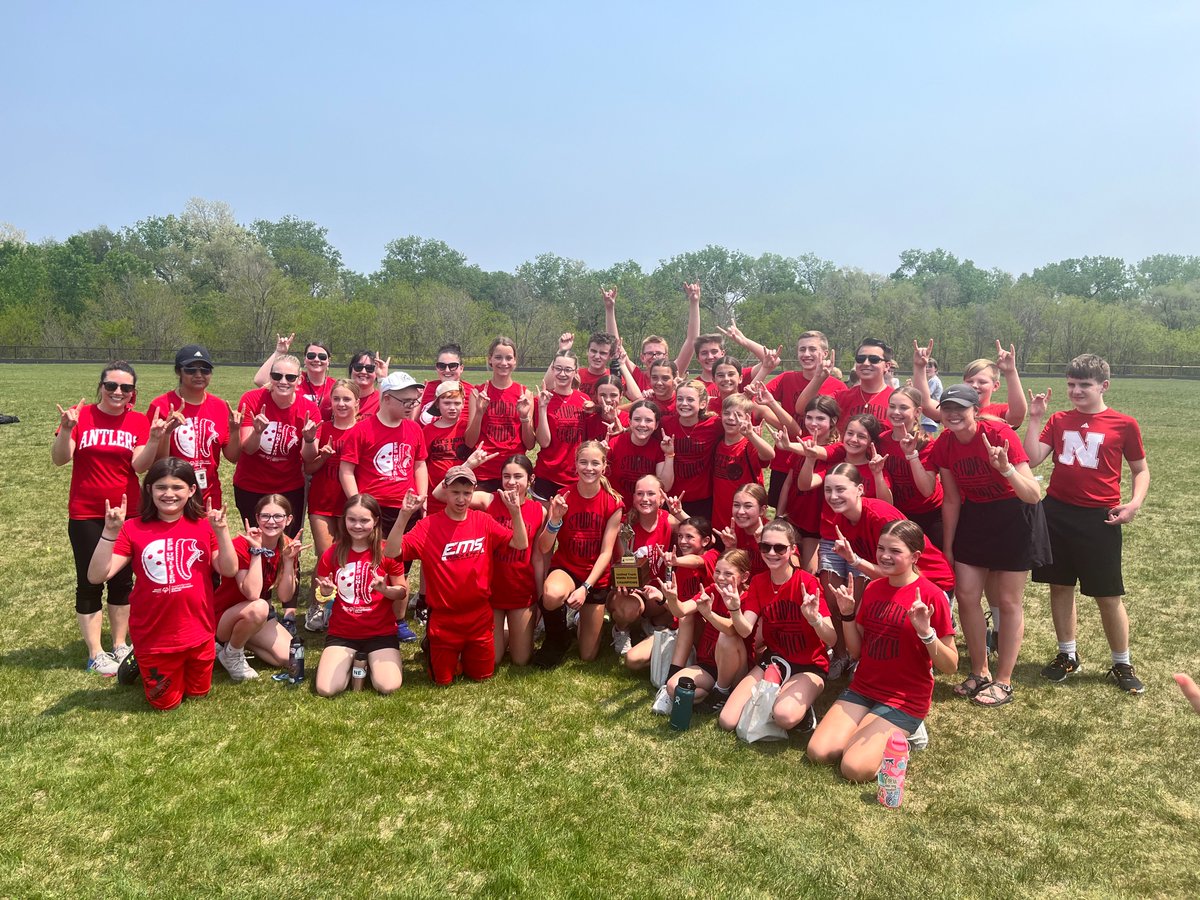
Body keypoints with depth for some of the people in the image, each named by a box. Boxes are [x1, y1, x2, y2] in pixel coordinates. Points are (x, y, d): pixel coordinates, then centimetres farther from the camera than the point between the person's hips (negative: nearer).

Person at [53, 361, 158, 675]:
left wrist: (155, 438, -26)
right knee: (90, 583, 4)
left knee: (122, 580, 11)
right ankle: (95, 655, 13)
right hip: (86, 516, -2)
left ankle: (120, 645, 25)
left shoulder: (139, 422, -2)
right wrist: (66, 430, -29)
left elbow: (139, 465, -12)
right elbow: (60, 459, -13)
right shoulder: (81, 415, -6)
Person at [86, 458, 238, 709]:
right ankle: (140, 663, 40)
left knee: (198, 693, 23)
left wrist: (222, 531, -21)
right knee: (165, 703, 15)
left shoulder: (204, 525, -5)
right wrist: (110, 533, -27)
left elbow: (229, 571, -9)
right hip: (153, 639, -2)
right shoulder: (133, 529, -10)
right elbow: (97, 576, -16)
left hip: (199, 635, 2)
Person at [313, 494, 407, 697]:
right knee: (326, 689, -17)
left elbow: (402, 592, -2)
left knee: (389, 687, -21)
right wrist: (326, 592, -15)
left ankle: (370, 661, 14)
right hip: (342, 633, 2)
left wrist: (385, 589, -23)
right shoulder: (332, 554, -2)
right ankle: (352, 661, 16)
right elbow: (322, 596, 8)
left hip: (381, 632, -1)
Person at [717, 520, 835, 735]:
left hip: (809, 666, -4)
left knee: (784, 715, -35)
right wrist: (734, 609, -32)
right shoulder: (758, 582, 0)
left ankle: (803, 710, -1)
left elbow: (831, 640, -22)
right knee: (727, 721, -12)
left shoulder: (808, 582, -15)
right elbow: (745, 630, -11)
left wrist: (814, 618, -43)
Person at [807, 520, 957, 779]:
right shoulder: (873, 588, 4)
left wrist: (926, 632, -30)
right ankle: (868, 729, 12)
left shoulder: (930, 596, -14)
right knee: (818, 752, -11)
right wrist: (847, 614, -7)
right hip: (862, 688, 5)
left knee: (855, 768, -19)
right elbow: (857, 650, 8)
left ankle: (904, 733, 6)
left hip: (905, 699, -5)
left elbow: (950, 665, -14)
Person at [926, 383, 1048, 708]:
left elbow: (1034, 495, -29)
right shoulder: (944, 444, -11)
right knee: (966, 595, 3)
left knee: (1008, 601, 2)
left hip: (1015, 519, -5)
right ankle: (980, 672, 21)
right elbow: (952, 500, 0)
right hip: (975, 517, 5)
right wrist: (947, 547, 4)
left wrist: (1006, 469, -48)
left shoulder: (1000, 435, -26)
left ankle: (1003, 682, 15)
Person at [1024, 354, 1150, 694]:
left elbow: (1141, 469, 7)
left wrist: (1135, 503, -10)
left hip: (1099, 518, -3)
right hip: (1057, 513, 3)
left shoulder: (1124, 424, -3)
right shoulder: (1059, 421, 4)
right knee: (1060, 586, 12)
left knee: (1108, 595, 5)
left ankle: (1122, 665, 23)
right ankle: (1067, 656, 28)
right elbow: (1032, 459, -6)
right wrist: (1036, 418, -11)